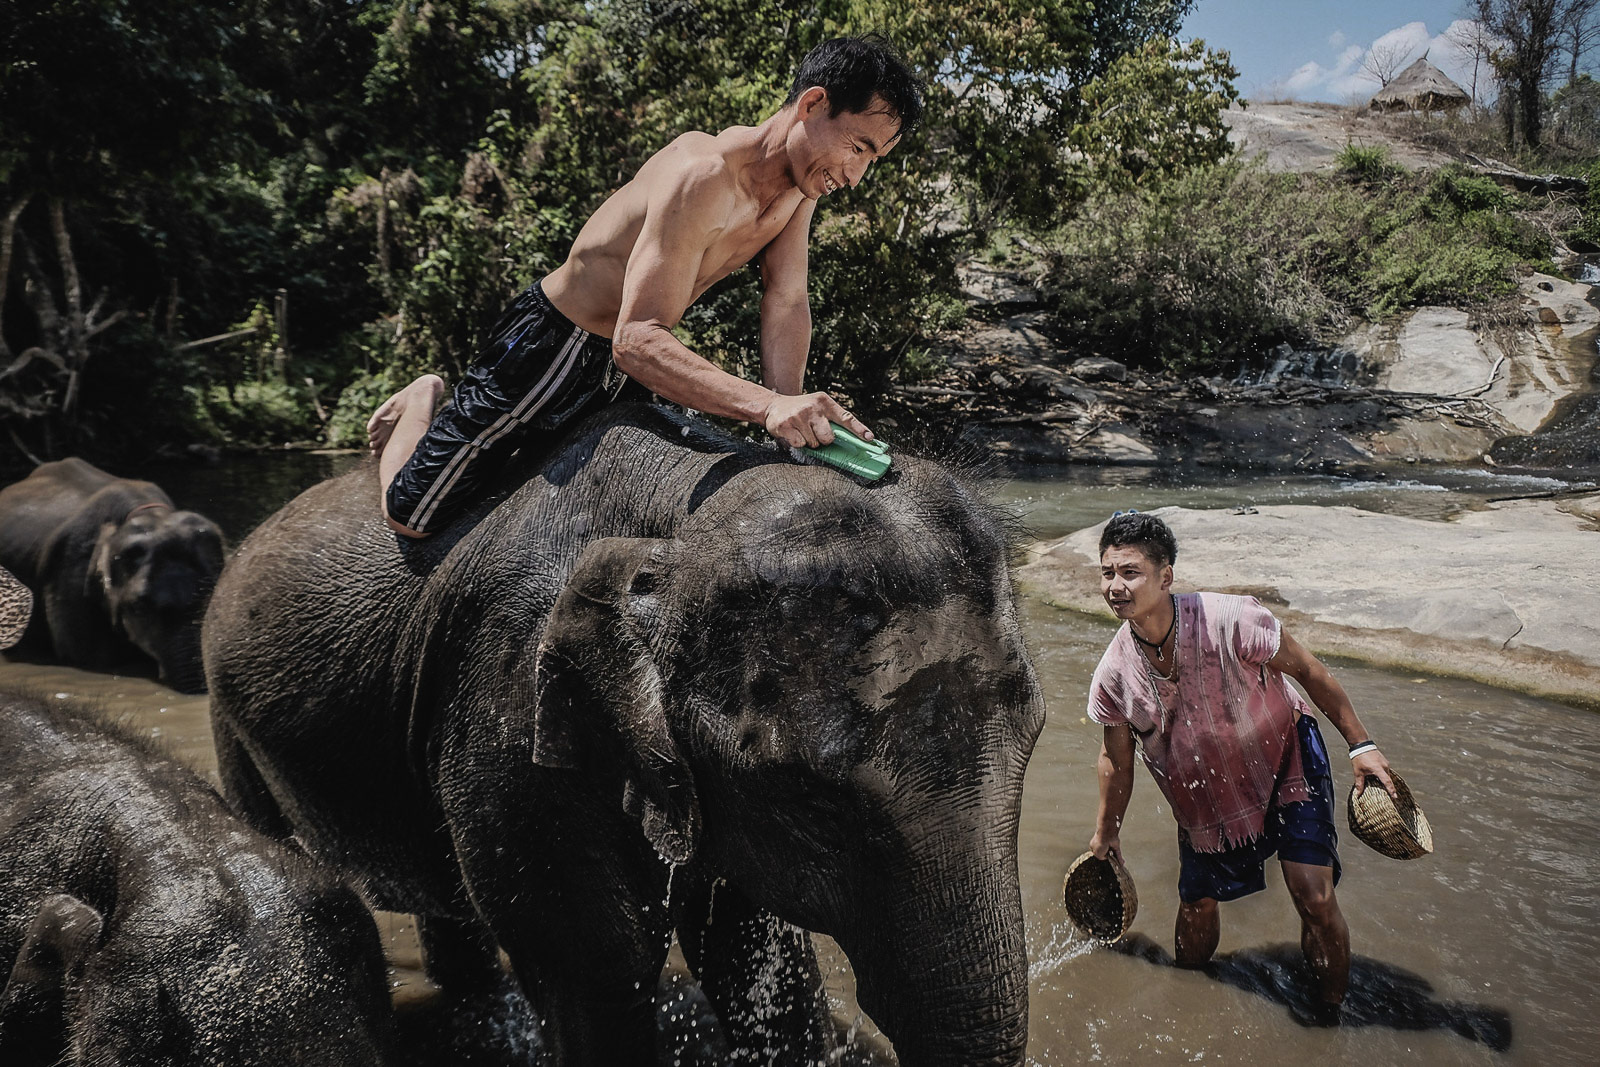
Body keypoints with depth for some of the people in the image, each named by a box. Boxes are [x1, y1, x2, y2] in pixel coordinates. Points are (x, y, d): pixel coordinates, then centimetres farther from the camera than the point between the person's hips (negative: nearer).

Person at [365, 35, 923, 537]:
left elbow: (786, 301, -10)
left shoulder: (800, 180, -6)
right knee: (409, 517, -4)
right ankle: (425, 401, 27)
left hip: (621, 368, 8)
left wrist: (790, 413, -26)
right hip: (552, 346, -8)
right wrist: (767, 403, -54)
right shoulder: (703, 177, -34)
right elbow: (638, 341, -41)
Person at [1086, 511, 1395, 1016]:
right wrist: (1107, 830, 11)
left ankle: (1331, 1015, 14)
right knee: (1196, 904, 12)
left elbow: (1309, 672, -15)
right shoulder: (1114, 675, -19)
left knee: (1315, 899, -11)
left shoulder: (1228, 619, -32)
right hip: (1207, 798, 3)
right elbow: (1116, 758, 0)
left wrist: (1361, 744, -10)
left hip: (1286, 763, -3)